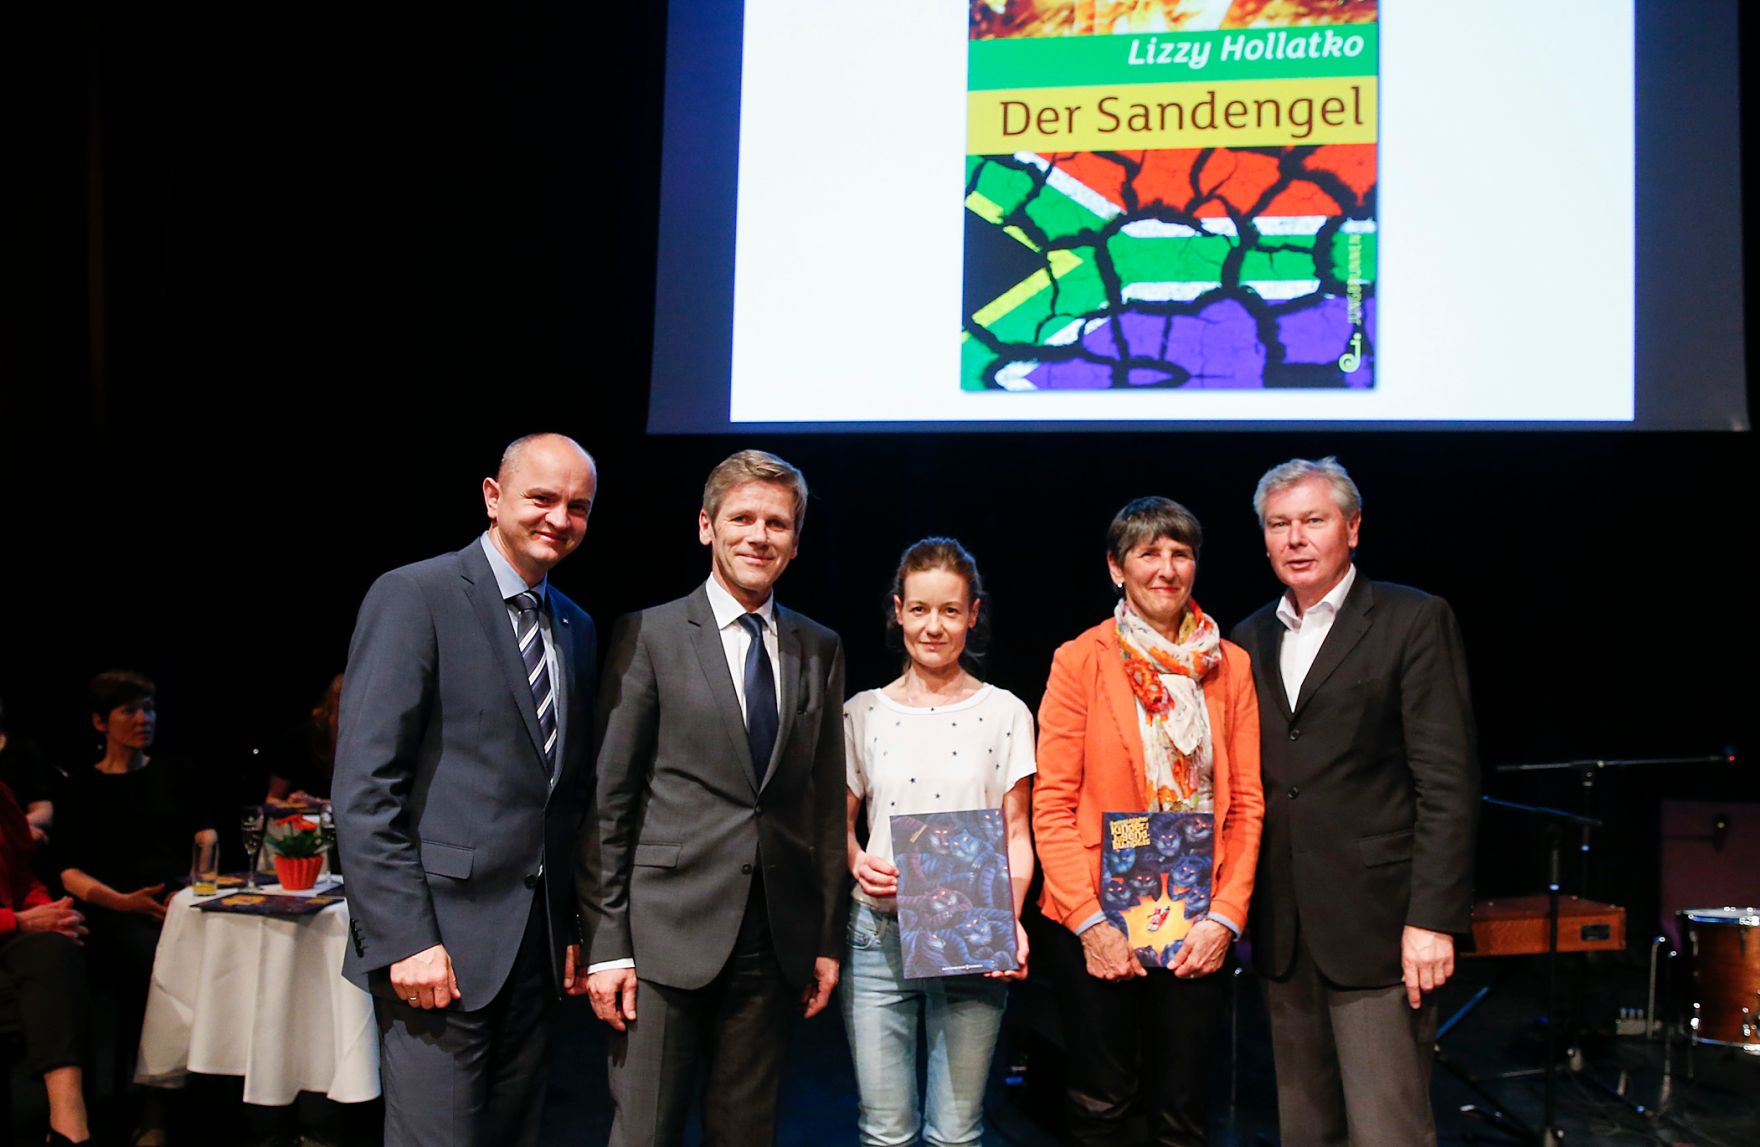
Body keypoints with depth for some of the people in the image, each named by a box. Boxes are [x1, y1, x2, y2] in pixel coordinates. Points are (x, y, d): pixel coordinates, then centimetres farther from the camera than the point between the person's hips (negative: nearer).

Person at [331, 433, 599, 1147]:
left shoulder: (577, 628, 14)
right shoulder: (414, 597, -7)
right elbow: (364, 788, -13)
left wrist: (574, 929, 11)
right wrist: (404, 940, -18)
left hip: (540, 947, 7)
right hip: (443, 940, -6)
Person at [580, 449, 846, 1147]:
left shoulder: (819, 651, 10)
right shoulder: (650, 636, -2)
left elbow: (828, 801, 11)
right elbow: (609, 798, -3)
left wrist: (828, 938, 9)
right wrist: (606, 943, -7)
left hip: (776, 940, 4)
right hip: (668, 932, -3)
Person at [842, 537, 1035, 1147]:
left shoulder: (1004, 714, 3)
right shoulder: (863, 713, 6)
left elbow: (1017, 834, 3)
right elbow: (842, 822, 13)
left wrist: (1011, 922, -13)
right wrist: (856, 861, -9)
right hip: (878, 935, 1)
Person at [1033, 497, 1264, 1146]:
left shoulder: (1230, 666, 5)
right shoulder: (1080, 661, -4)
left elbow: (1247, 802, 4)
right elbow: (1051, 804, -6)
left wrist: (1227, 915, -7)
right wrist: (1088, 920, -13)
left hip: (1199, 925, 2)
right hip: (1097, 921, -2)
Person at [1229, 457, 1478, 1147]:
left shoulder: (1415, 622, -3)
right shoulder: (1250, 639, 14)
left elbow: (1447, 780, -8)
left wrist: (1433, 919, -14)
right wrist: (1236, 907, 8)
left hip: (1376, 926, -5)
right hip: (1283, 931, 6)